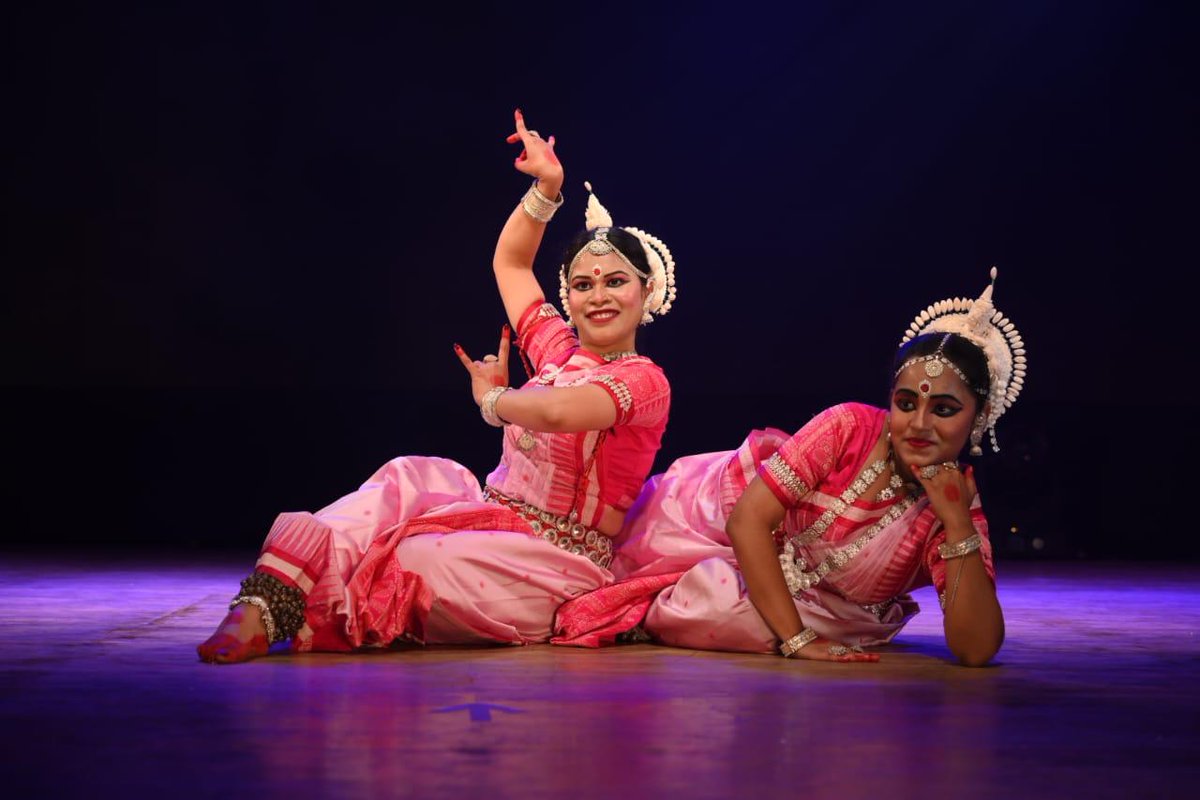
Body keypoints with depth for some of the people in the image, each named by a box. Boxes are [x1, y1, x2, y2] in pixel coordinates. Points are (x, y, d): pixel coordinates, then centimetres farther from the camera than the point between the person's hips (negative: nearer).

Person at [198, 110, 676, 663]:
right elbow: (509, 262, 27)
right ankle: (265, 607, -31)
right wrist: (547, 189, 15)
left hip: (559, 561, -7)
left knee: (415, 558, -33)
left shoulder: (643, 380, -10)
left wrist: (492, 398, -10)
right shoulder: (558, 348, 14)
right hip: (498, 525, 8)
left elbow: (556, 411, -30)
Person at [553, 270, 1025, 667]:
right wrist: (796, 639, -36)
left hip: (808, 596, 0)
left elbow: (977, 649, -31)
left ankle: (644, 616, 4)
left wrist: (957, 523, -38)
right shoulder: (850, 427, -26)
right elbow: (747, 519, -29)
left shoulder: (960, 508, -21)